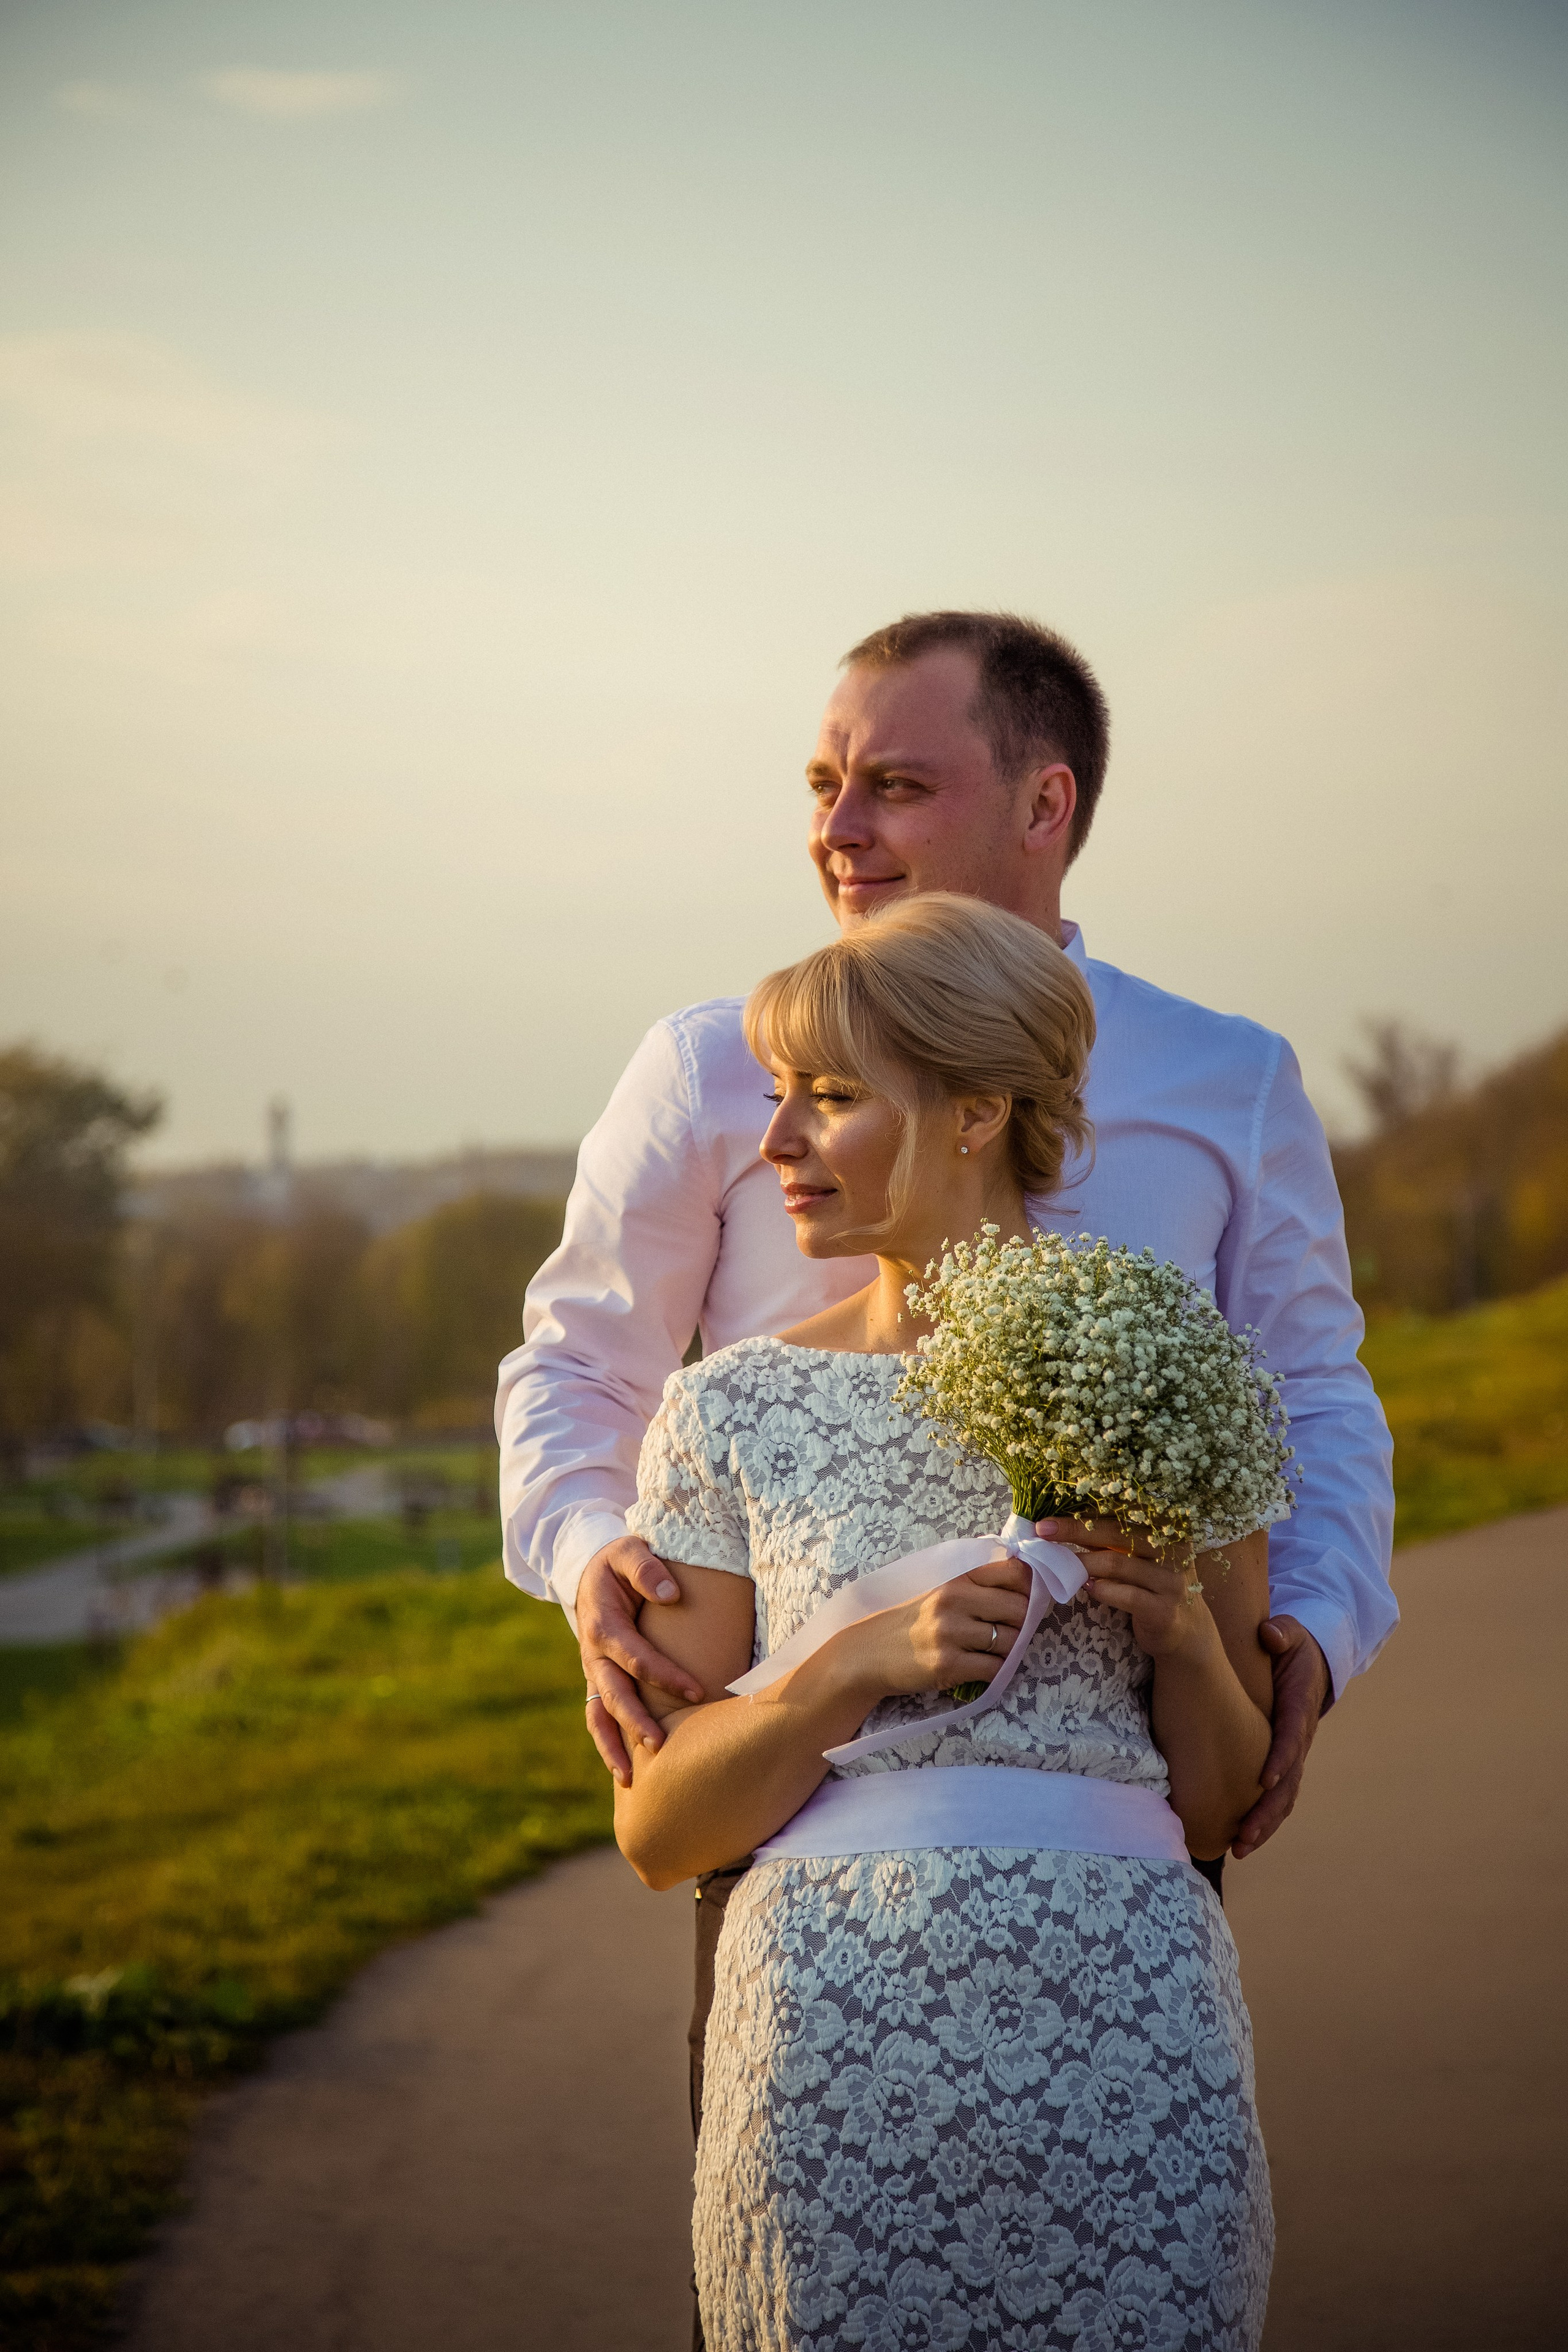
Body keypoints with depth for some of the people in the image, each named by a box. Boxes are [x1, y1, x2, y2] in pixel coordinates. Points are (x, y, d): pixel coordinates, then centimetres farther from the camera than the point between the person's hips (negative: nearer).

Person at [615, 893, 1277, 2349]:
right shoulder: (736, 1412, 6)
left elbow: (1225, 1803, 11)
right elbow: (656, 1834, 4)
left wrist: (1181, 1628, -8)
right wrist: (869, 1660, -11)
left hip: (1125, 2025, 0)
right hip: (838, 2035, 0)